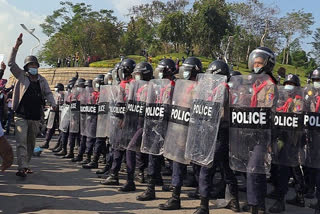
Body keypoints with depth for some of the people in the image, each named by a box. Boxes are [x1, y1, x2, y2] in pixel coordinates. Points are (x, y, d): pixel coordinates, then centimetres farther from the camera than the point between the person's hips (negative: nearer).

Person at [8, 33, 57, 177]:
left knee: (31, 143, 12)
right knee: (21, 141, -13)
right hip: (21, 116, -4)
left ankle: (25, 165, 25)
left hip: (35, 117, 4)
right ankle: (22, 167, -16)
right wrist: (16, 47, -16)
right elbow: (11, 63, -6)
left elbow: (48, 93, 6)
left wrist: (53, 104, -14)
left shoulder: (42, 80, 11)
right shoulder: (21, 76, 4)